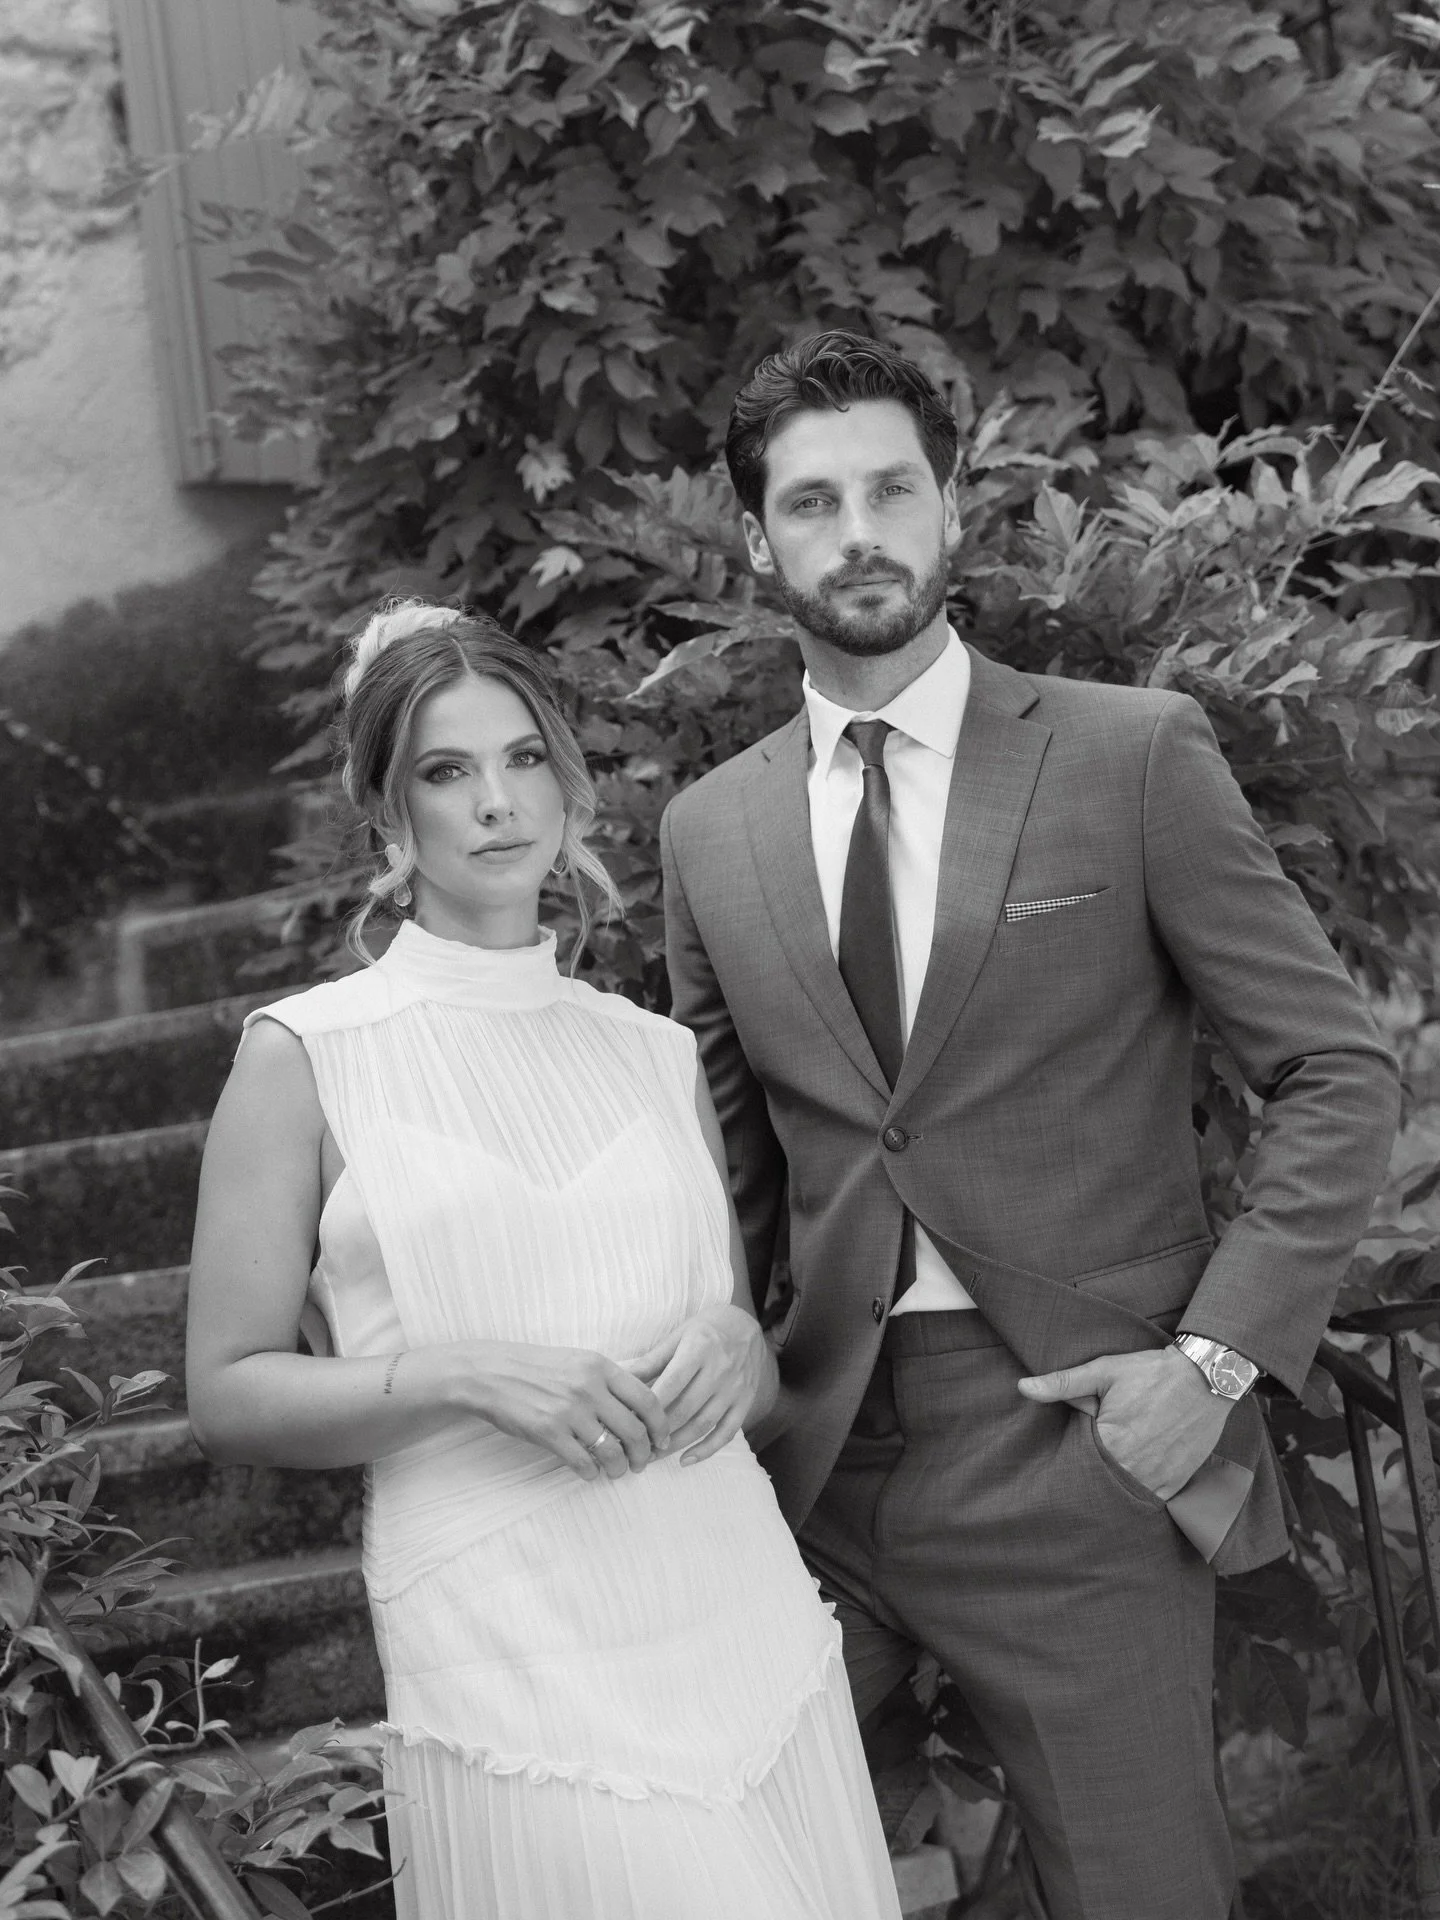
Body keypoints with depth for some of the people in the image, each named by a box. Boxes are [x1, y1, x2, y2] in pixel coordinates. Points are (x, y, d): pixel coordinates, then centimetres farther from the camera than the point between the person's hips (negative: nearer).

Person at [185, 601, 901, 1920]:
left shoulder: (658, 1054, 10)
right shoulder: (307, 1055, -1)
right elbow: (229, 1394, -2)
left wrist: (735, 1346, -4)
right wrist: (465, 1373, -16)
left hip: (743, 1622, 4)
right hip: (507, 1663, -4)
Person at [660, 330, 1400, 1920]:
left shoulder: (1132, 755, -3)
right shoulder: (709, 829, 8)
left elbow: (1339, 1075, -2)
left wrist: (1217, 1354, -10)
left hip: (1083, 1443, -3)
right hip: (817, 1456, 3)